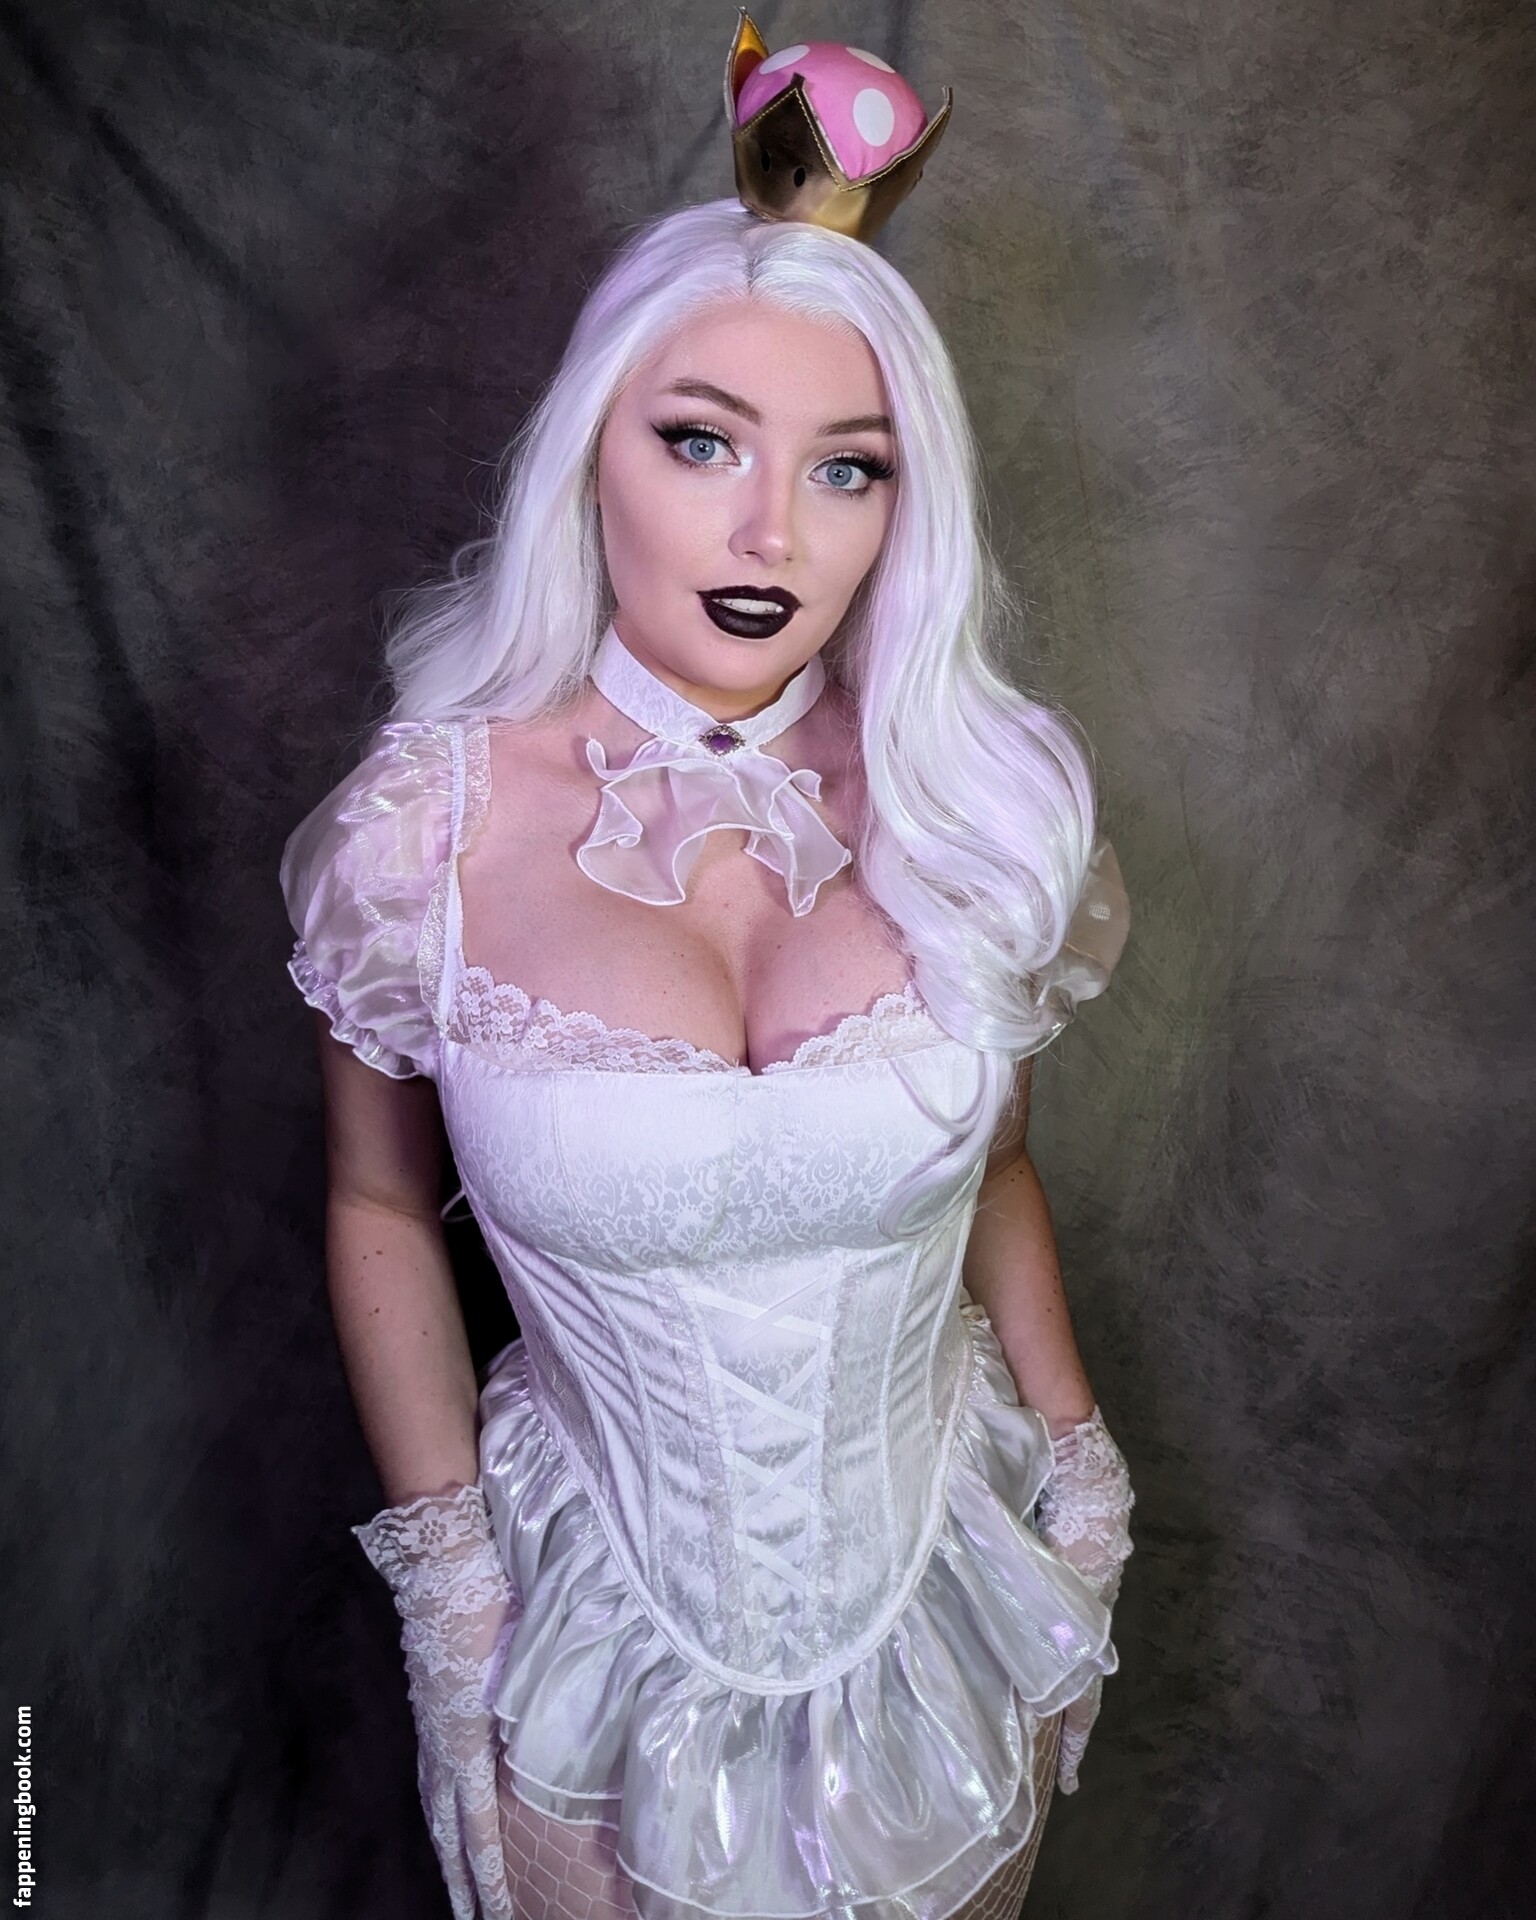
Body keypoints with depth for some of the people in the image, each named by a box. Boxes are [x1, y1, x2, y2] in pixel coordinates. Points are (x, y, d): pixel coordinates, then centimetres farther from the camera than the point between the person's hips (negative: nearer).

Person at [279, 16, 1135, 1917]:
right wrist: (448, 1591, -3)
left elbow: (994, 1170, 1)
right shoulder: (421, 830, -18)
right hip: (604, 1633, -1)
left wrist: (1081, 1512, 6)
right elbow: (381, 1213, -4)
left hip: (944, 1605, 2)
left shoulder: (984, 805, -13)